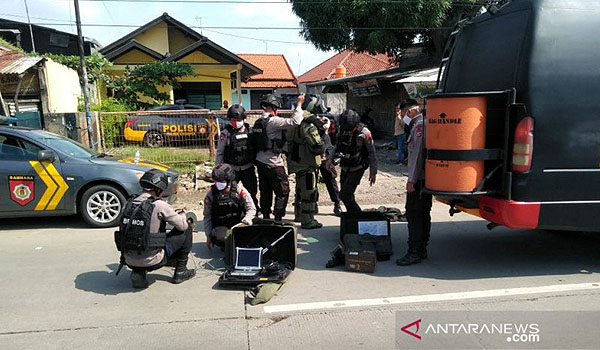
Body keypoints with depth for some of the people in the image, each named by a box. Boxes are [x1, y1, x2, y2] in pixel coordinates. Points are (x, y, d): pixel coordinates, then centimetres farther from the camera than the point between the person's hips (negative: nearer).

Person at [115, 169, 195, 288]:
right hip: (151, 260, -6)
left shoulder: (129, 204, 4)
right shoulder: (159, 205, -14)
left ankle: (138, 272, 21)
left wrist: (172, 211, 24)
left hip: (129, 260, 7)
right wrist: (182, 215, 17)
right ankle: (180, 272, 18)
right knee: (186, 229, 8)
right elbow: (182, 225, -5)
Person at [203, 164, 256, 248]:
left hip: (239, 223, 0)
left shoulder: (239, 190, -6)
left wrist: (244, 223, -20)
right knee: (220, 237, -33)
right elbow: (207, 216, 7)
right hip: (221, 227, 0)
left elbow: (251, 209, -5)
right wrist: (209, 235, 1)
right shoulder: (210, 195, -3)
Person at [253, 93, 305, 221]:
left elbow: (255, 142, 13)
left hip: (260, 161, 8)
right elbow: (294, 121, -21)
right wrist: (299, 104, -11)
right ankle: (278, 218, 2)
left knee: (265, 191, 15)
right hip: (273, 163, -8)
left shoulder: (258, 122, 9)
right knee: (283, 191, 1)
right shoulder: (273, 121, -16)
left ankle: (266, 217, 22)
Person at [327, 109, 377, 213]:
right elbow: (338, 145, 16)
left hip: (357, 169, -6)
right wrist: (331, 158, 3)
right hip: (345, 168, 6)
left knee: (344, 195, -12)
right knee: (348, 195, 13)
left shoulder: (364, 133, -18)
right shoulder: (342, 130, -1)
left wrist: (373, 172, -7)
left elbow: (372, 152, -10)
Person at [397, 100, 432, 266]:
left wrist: (411, 179, -19)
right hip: (427, 178, 10)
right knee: (423, 214, 14)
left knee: (413, 215, -6)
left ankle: (414, 252, -1)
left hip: (418, 179, -10)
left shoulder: (419, 125, -14)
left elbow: (417, 154, -20)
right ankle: (422, 249, 23)